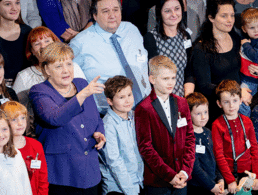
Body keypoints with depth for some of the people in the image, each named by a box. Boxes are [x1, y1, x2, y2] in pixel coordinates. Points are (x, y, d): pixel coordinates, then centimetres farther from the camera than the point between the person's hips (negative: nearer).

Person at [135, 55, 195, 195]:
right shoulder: (144, 109, -9)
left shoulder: (181, 104, 9)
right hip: (157, 182, -4)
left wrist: (185, 171, -4)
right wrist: (169, 175, -14)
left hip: (181, 179, 5)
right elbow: (145, 147, -12)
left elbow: (190, 138, 8)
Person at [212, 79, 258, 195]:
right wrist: (230, 180, -14)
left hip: (248, 172, 4)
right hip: (230, 172, -3)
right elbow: (219, 155, -8)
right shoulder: (217, 125, -5)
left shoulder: (246, 121, 8)